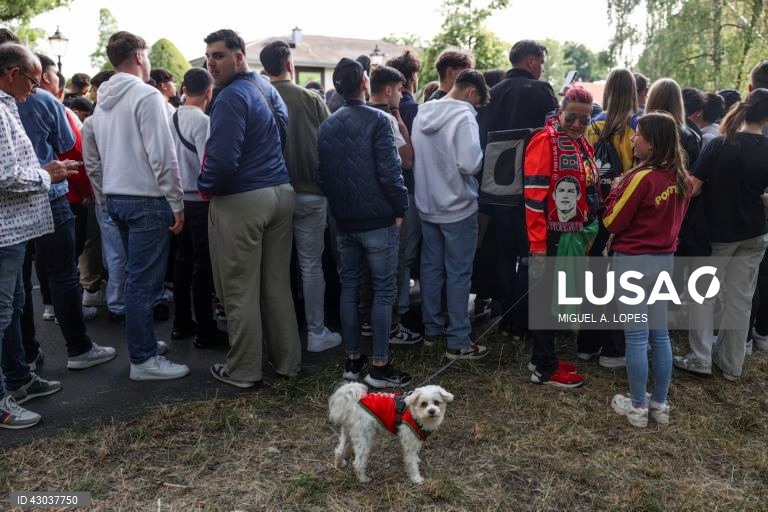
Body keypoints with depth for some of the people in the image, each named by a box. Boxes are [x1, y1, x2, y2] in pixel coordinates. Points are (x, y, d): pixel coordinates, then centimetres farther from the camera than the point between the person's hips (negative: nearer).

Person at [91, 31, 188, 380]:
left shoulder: (103, 101, 13)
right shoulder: (146, 95, -12)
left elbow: (97, 158, 15)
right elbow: (162, 157, -17)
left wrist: (107, 194, 21)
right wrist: (177, 204, -12)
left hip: (116, 198, 9)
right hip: (146, 200, -8)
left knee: (136, 276, 17)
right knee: (144, 280, -3)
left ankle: (142, 341, 28)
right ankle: (143, 360, 4)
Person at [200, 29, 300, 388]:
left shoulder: (232, 97, -14)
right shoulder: (267, 87, 15)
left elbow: (222, 159, -22)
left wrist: (205, 187, -5)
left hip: (241, 200, -9)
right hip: (282, 193, 9)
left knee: (240, 291, 2)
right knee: (278, 284, 14)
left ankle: (243, 371, 12)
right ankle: (287, 361, 22)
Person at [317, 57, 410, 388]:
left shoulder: (327, 126, 8)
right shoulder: (378, 120, -10)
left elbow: (322, 174, 11)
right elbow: (390, 172, -16)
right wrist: (400, 209, -4)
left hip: (343, 220, 6)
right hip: (378, 218, -6)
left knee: (348, 288, 12)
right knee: (383, 291, 1)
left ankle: (352, 360, 20)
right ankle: (379, 366, 4)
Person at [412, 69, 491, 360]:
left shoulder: (422, 113, 6)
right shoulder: (463, 115, -17)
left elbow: (413, 158, 14)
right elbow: (470, 164, -24)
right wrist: (480, 157, -5)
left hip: (427, 205, 7)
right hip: (457, 207, -7)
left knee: (430, 267, 15)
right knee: (458, 273, 1)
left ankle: (432, 327, 28)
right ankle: (458, 342, 8)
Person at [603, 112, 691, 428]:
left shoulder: (642, 177, -19)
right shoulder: (680, 178, 4)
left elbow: (612, 223, -11)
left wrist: (616, 191, 1)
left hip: (633, 261, -7)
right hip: (664, 259, 7)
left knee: (636, 337, 2)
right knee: (660, 335, 14)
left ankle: (637, 406, 13)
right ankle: (660, 404, 24)